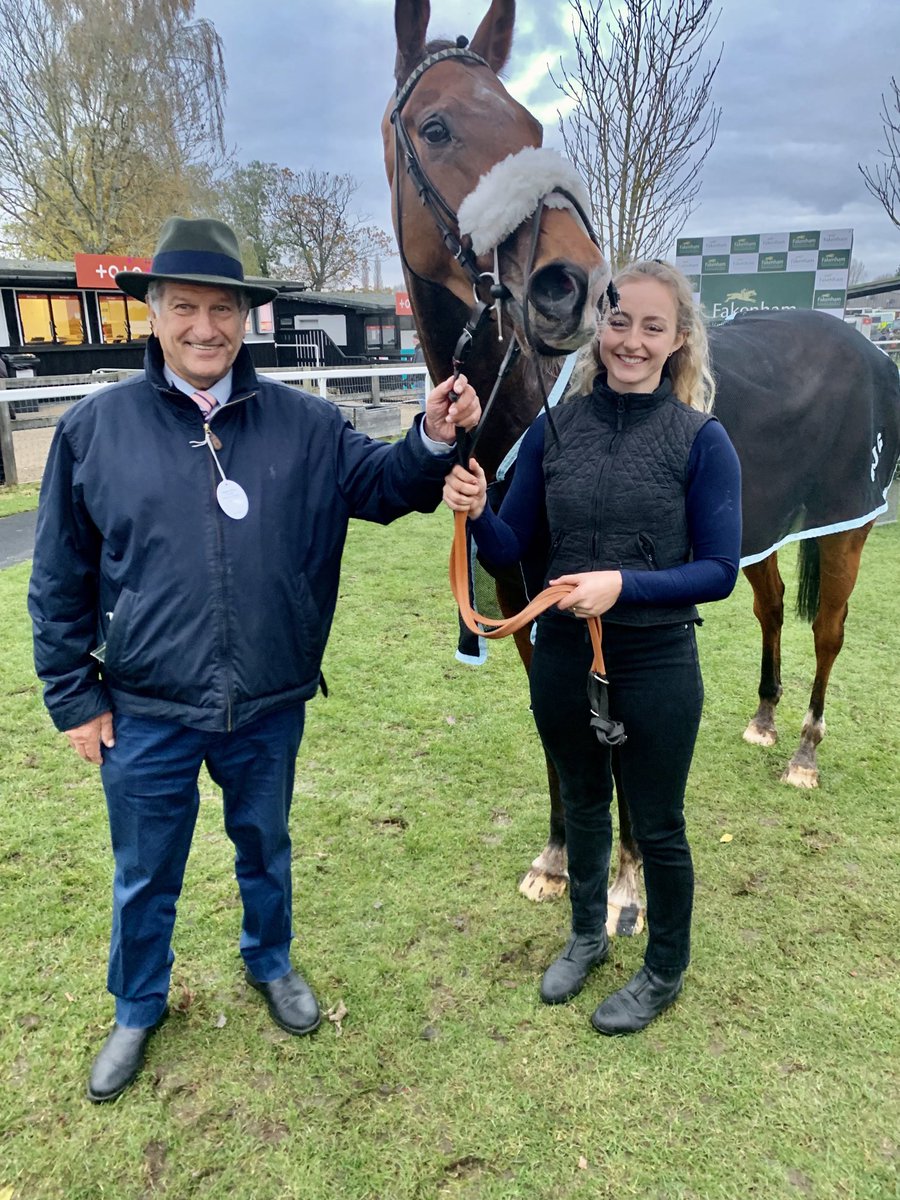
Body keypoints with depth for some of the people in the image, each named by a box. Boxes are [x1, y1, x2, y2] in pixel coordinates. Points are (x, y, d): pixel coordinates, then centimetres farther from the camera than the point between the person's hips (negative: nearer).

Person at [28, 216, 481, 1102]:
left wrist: (434, 439, -22)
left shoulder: (303, 423, -4)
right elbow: (59, 581, -1)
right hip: (145, 714, -1)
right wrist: (73, 696, 0)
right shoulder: (94, 428, -6)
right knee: (145, 877, 19)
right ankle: (138, 1009, 45)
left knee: (265, 851, 23)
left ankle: (271, 963, 52)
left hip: (269, 706, 1)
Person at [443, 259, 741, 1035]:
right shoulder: (556, 428, -3)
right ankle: (587, 936, 49)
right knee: (582, 803, 23)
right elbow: (510, 549, -1)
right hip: (562, 655, 3)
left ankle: (665, 973, 41)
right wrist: (476, 512, -21)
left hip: (655, 662, -3)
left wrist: (625, 584, -26)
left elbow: (719, 571, -12)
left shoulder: (702, 440, -11)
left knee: (656, 825, 14)